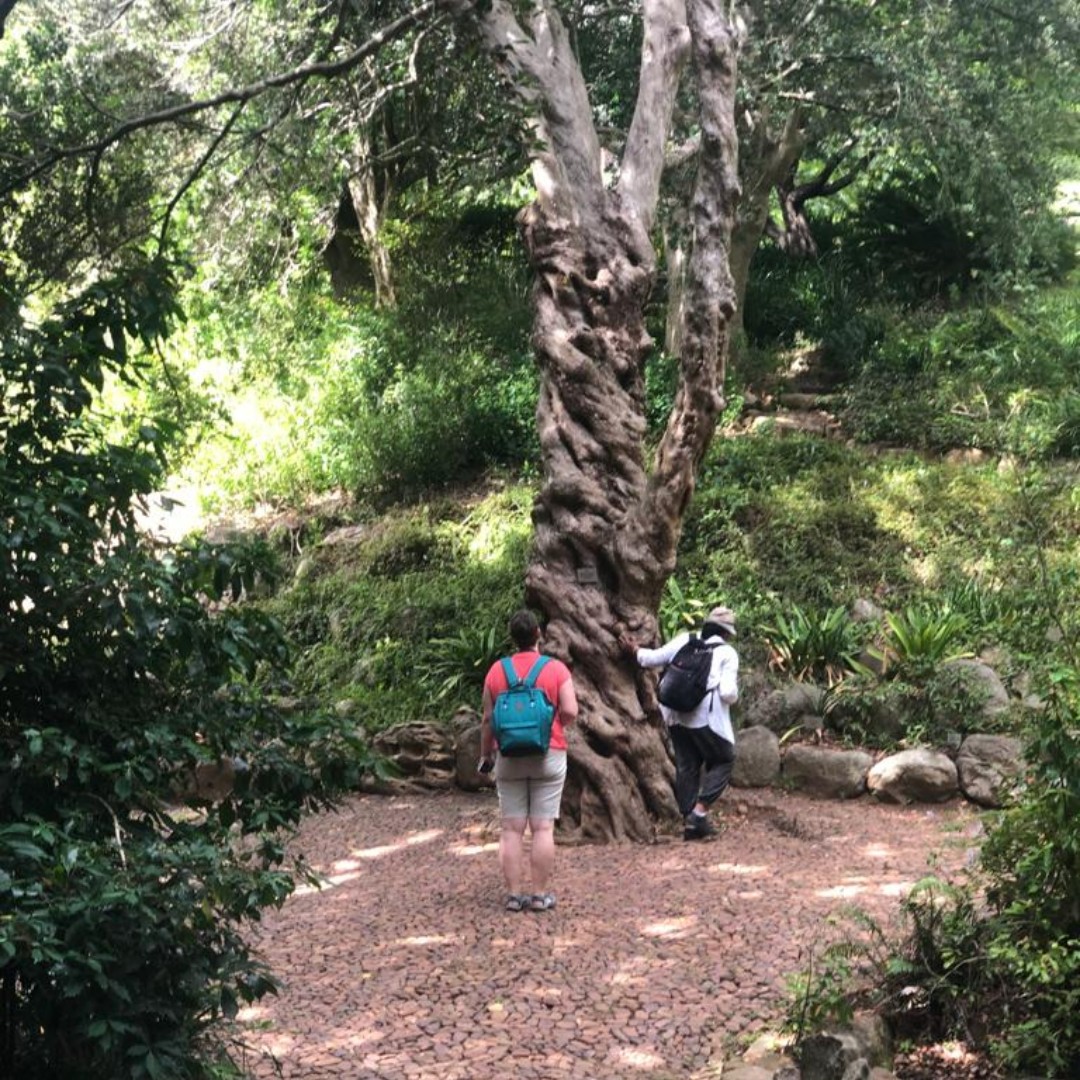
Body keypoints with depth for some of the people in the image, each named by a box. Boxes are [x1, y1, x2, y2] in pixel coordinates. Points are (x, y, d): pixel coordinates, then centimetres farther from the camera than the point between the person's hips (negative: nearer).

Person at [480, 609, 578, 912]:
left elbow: (488, 719, 3)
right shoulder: (556, 669, -4)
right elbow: (570, 711, -12)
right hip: (548, 756, -2)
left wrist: (485, 754, 13)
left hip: (509, 758, 2)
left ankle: (514, 894, 6)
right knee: (543, 828, 1)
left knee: (511, 829, 5)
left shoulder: (497, 671, 2)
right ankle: (540, 894, 3)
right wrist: (553, 726, 8)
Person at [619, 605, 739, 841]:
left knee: (686, 766, 14)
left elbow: (653, 658, 9)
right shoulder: (727, 653, -5)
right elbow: (728, 693, -14)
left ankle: (689, 821, 16)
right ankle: (699, 811, -2)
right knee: (723, 761, 11)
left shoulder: (684, 640, 7)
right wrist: (734, 695, 9)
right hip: (707, 719, -5)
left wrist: (634, 651, 27)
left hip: (678, 717, 5)